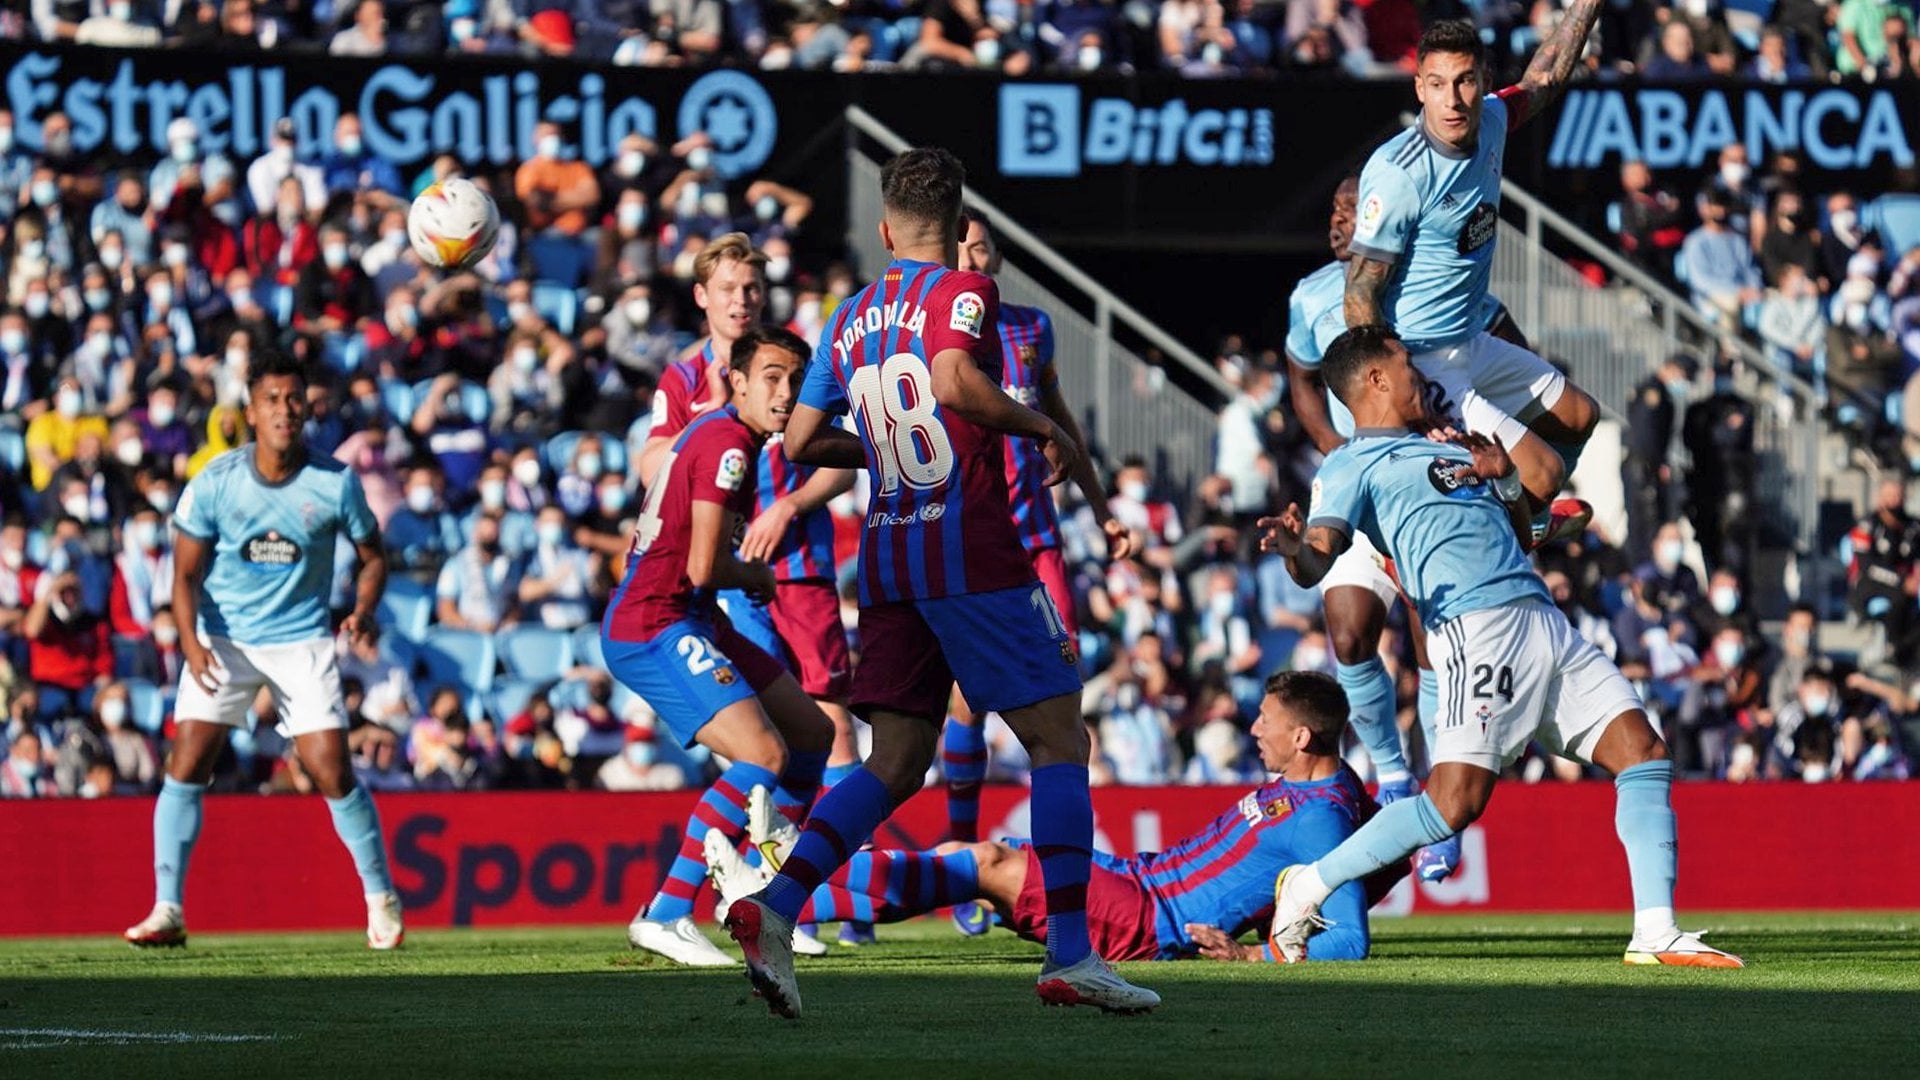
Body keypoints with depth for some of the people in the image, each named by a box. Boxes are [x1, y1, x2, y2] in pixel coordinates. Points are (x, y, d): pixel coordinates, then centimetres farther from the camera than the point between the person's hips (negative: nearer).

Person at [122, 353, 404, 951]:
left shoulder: (335, 483, -9)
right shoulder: (214, 482, -10)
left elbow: (372, 554, 5)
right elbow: (186, 573, -4)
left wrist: (364, 609, -15)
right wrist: (191, 640, -21)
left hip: (302, 639, -1)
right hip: (223, 639, 1)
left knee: (333, 774, -8)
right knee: (185, 766, -11)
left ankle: (382, 901, 11)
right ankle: (167, 911, -6)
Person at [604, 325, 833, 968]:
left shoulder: (719, 434, 16)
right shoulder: (728, 444, -17)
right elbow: (702, 567, -23)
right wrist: (762, 578, -3)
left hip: (689, 624, 11)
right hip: (654, 630, -11)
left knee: (813, 732, 17)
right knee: (764, 754, -24)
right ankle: (664, 915, -24)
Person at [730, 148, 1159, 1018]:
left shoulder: (851, 316, 14)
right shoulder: (962, 291, -4)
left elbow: (801, 440, 17)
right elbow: (954, 382, -24)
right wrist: (1045, 429, -11)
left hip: (887, 556, 6)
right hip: (971, 553, -6)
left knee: (896, 763, 7)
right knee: (1060, 740, 0)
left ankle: (774, 905, -11)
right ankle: (1070, 954, -7)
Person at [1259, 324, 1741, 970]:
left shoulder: (1449, 445, 28)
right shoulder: (1352, 467, 3)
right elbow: (1318, 559, -13)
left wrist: (1505, 480, 13)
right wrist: (1295, 549, -37)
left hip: (1542, 620, 8)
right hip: (1476, 628, -8)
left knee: (1642, 752, -2)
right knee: (1455, 801, -20)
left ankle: (1655, 935, -2)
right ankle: (1308, 887, -3)